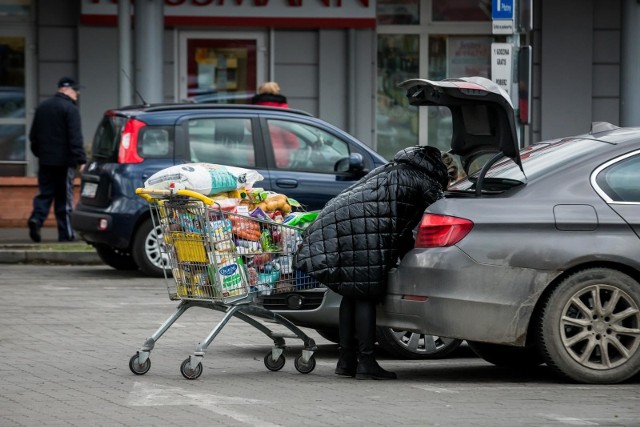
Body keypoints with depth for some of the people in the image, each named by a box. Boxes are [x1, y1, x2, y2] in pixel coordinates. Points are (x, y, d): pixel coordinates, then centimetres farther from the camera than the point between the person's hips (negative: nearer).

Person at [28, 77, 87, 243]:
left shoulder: (42, 107, 11)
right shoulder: (70, 109, -11)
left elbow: (33, 135, 18)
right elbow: (75, 138, -18)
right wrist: (81, 160, -18)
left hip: (45, 160, 5)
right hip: (64, 160, -5)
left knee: (45, 193, 9)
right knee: (64, 197, 2)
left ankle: (37, 218, -16)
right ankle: (65, 233, 4)